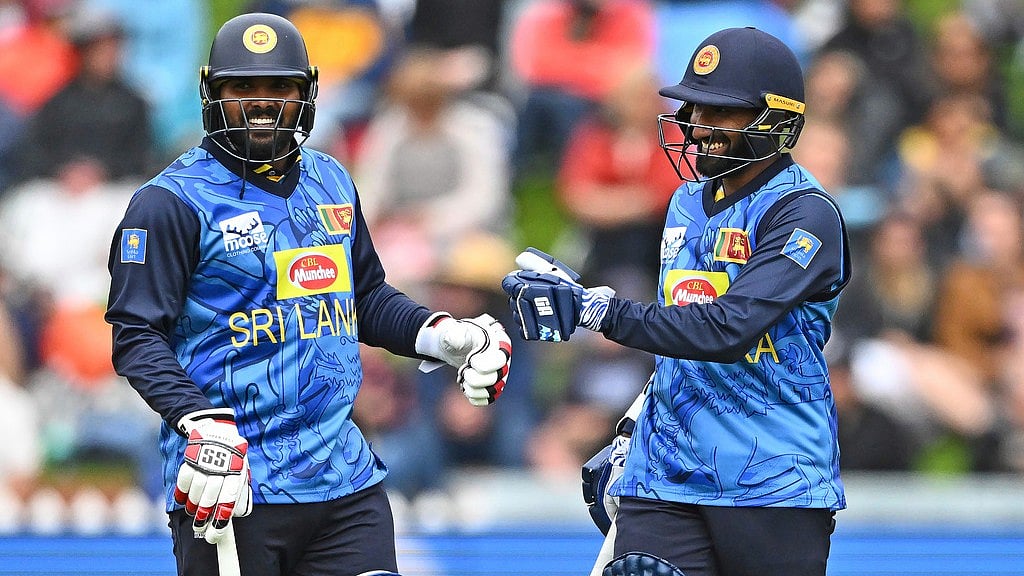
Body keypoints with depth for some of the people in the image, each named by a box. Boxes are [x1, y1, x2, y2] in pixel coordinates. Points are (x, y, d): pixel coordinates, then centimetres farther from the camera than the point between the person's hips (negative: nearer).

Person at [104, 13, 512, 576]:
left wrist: (444, 337, 9)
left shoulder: (331, 182, 15)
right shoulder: (172, 201, -5)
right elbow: (137, 338, -11)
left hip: (345, 480, 5)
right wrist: (203, 425, -25)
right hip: (230, 488, -5)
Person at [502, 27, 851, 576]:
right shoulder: (688, 203, 15)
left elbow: (727, 329, -23)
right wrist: (632, 433, 23)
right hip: (665, 480, 6)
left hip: (772, 487, -6)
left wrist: (595, 308, -26)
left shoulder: (805, 214, -11)